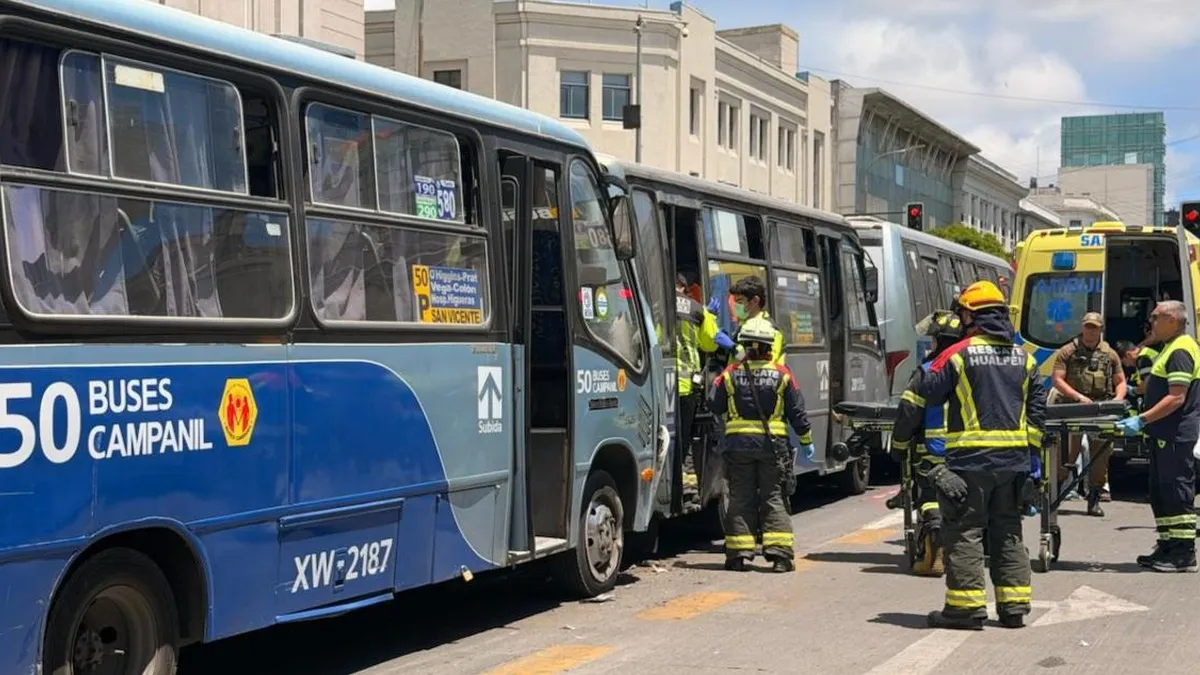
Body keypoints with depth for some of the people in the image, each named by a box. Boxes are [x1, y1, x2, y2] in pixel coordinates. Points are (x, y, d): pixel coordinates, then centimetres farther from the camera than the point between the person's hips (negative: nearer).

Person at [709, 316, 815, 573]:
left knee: (740, 499, 7)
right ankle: (779, 552, -1)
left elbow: (714, 405, 2)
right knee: (774, 498, 5)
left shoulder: (730, 374, -2)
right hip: (773, 445, 0)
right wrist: (806, 440, 13)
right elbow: (797, 411, 2)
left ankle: (739, 553, 6)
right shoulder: (782, 374, -2)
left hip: (738, 445, 0)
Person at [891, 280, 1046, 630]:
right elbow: (1038, 408, 15)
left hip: (970, 459, -6)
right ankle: (1014, 606, 16)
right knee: (1008, 532, 14)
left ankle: (966, 605, -2)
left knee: (964, 531, 0)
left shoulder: (958, 354, -6)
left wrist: (900, 440, 10)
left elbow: (917, 398, -2)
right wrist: (1031, 449, 21)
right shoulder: (1024, 358, 11)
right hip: (1014, 458, 6)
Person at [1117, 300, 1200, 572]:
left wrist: (1142, 420, -25)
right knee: (1161, 492, 14)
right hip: (1165, 434, 11)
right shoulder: (1172, 347, 18)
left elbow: (1177, 398, -23)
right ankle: (1168, 548, 21)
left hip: (1176, 435, -11)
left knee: (1177, 493, -7)